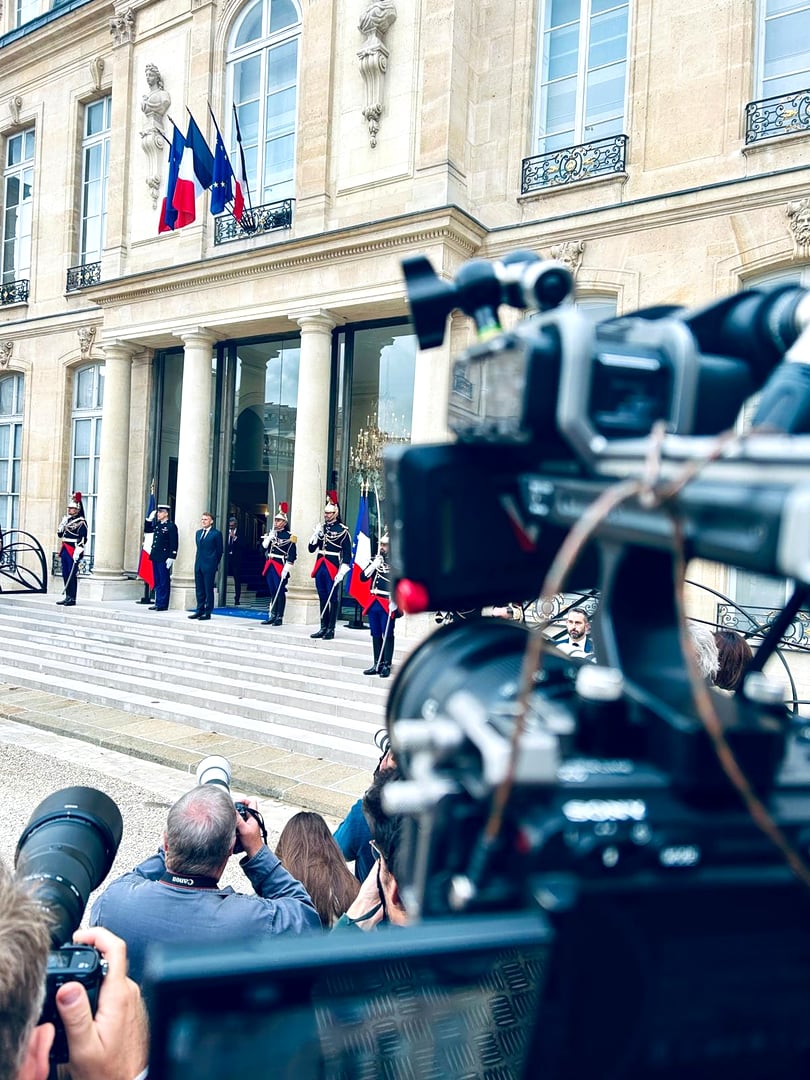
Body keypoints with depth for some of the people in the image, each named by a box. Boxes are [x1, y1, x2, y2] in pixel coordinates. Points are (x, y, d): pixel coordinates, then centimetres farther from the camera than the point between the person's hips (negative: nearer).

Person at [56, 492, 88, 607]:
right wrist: (63, 523, 4)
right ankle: (67, 597, 17)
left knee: (72, 575, -6)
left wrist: (78, 552, -23)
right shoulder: (67, 520, 16)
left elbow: (83, 539, -16)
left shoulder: (81, 522, -9)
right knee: (65, 575, 10)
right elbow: (60, 534, 19)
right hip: (65, 551, 8)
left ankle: (72, 598, -2)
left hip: (73, 552, -8)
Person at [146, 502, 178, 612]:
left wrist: (171, 557, -19)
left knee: (164, 582, -2)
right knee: (157, 581, 12)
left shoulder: (171, 526, -9)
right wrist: (149, 519, 14)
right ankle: (157, 603, 18)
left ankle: (163, 604, 2)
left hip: (164, 558, -8)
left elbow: (174, 543, -13)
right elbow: (146, 529, 29)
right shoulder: (157, 525, 14)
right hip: (155, 557, 8)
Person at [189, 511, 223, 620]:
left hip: (209, 566, -6)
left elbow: (219, 551, -1)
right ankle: (199, 610, 18)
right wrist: (198, 560, 13)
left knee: (208, 589, -1)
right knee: (199, 589, 10)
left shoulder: (216, 534, -5)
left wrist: (214, 564, 1)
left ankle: (207, 612, 4)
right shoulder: (198, 532, 14)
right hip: (198, 565, 6)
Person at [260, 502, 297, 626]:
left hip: (280, 567, -6)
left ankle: (279, 618, 2)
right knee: (272, 592, 11)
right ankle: (272, 616, 17)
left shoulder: (289, 536, -6)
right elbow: (263, 547, 9)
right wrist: (269, 537, -7)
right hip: (270, 566, 6)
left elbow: (292, 554, -12)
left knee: (280, 592, -3)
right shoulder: (270, 533, 15)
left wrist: (286, 569, -18)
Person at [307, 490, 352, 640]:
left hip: (333, 568, -6)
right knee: (323, 598, 11)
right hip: (320, 567, 6)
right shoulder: (321, 528, 13)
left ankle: (331, 629, 5)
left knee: (333, 599, 0)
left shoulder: (343, 530, -5)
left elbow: (347, 554, -8)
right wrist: (316, 534, -5)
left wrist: (342, 572, -14)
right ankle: (323, 627, 18)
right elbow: (311, 548, 12)